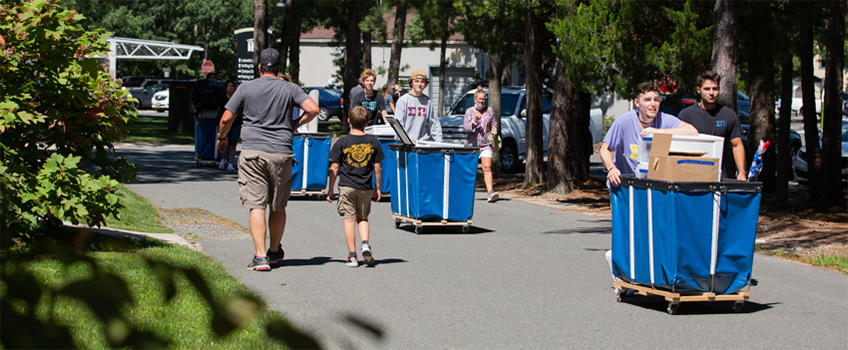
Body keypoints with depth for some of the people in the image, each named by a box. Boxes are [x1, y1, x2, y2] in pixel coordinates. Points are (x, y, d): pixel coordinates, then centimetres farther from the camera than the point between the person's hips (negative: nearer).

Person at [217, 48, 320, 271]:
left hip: (252, 152, -2)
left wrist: (222, 138, 23)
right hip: (280, 153, 2)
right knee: (278, 206, 16)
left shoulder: (246, 88, 3)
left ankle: (261, 257, -13)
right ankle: (275, 252, 28)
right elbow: (313, 109, -5)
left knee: (256, 205, -4)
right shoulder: (289, 89, 5)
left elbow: (226, 118, 4)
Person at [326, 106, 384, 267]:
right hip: (365, 187, 2)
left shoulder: (342, 142, -4)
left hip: (347, 187, -2)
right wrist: (377, 188, 14)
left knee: (349, 219, 2)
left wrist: (330, 189, 4)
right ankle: (365, 243, -6)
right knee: (362, 218, 18)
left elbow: (334, 167, -3)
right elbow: (378, 168, 4)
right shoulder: (373, 142, 1)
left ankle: (352, 256, -1)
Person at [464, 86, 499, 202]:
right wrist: (475, 120, -22)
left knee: (487, 167, -14)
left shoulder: (489, 110, 8)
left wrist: (494, 131, -1)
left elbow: (494, 124, 20)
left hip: (485, 144, 1)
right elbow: (466, 128, -7)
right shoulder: (469, 111, 0)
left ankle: (490, 192, -23)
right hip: (472, 143, -1)